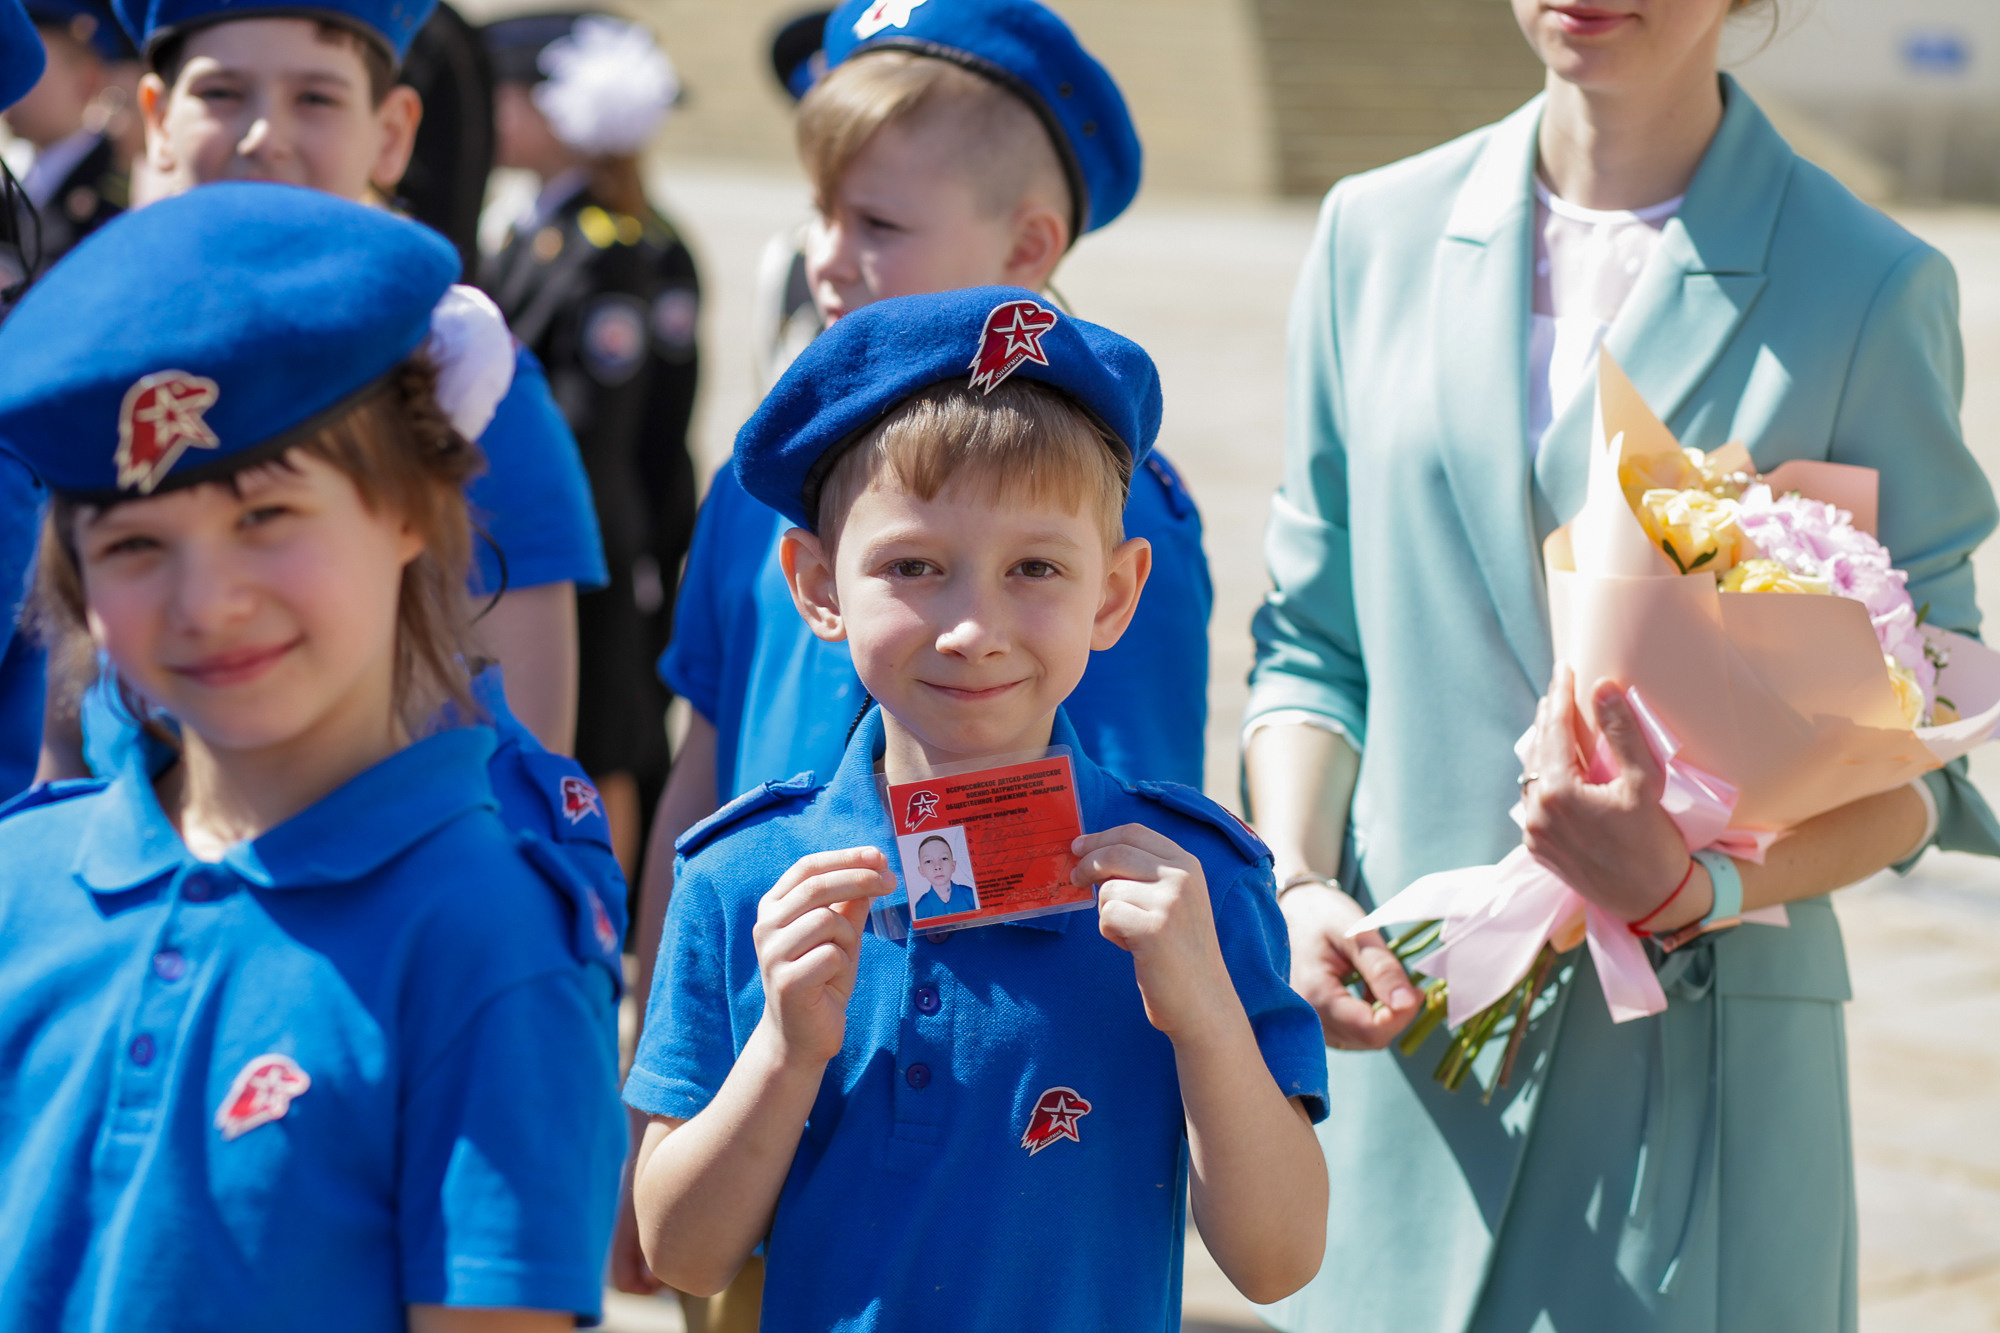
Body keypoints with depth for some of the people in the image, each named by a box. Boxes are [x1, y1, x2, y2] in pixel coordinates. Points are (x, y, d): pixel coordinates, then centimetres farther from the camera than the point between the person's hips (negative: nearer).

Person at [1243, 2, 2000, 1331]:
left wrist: (1699, 886, -18)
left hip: (1702, 1067, -3)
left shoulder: (1872, 287, -4)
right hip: (1406, 1044, 3)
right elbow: (1313, 642, 12)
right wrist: (1300, 886, -4)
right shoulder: (1377, 234, 7)